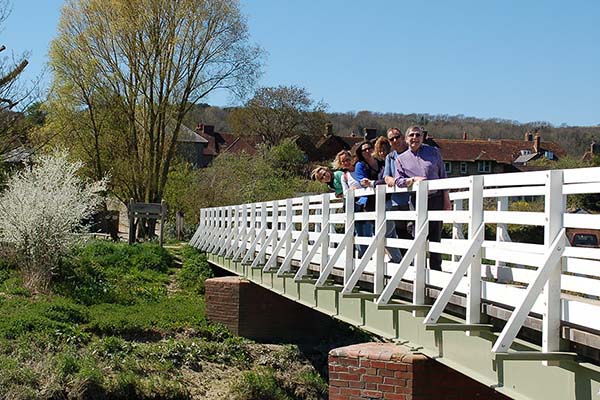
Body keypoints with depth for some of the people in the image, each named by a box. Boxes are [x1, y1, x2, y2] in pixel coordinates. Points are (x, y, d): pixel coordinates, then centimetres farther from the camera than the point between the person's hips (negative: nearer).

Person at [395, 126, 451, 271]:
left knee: (435, 236, 2)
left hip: (436, 199, 0)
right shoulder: (401, 159, 10)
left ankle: (436, 269, 8)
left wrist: (446, 198, 6)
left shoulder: (433, 152, 10)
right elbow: (398, 181, 1)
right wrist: (413, 179, -17)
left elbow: (442, 175, 10)